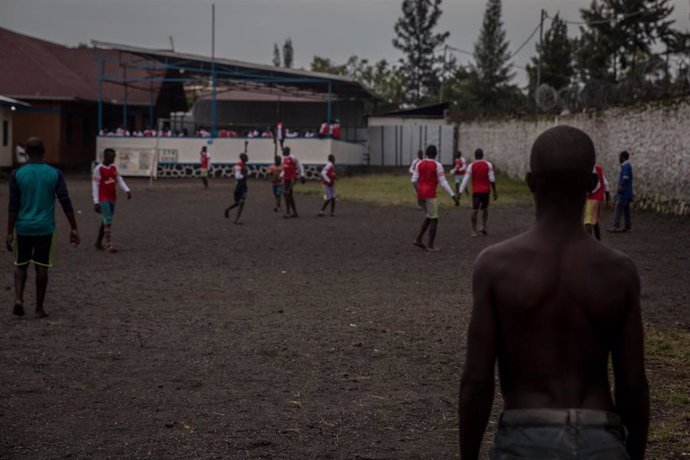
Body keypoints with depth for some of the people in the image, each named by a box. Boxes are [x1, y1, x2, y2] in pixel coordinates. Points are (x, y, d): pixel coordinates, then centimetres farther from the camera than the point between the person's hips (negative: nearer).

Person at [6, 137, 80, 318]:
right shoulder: (55, 174, -4)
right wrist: (73, 228, -1)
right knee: (41, 266, 6)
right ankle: (39, 308, 8)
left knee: (21, 264, 15)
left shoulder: (17, 174, -6)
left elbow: (13, 206, -7)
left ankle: (18, 298, -4)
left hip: (24, 228, 0)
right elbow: (66, 203, -6)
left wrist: (10, 233, -4)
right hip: (45, 229, 0)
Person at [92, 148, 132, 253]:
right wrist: (96, 202, -16)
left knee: (105, 221, 13)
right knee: (108, 221, -14)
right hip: (103, 200, -7)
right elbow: (95, 186, -12)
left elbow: (119, 180, 5)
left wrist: (127, 190, -13)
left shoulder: (113, 168, 9)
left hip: (112, 199, 7)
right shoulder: (98, 169, -12)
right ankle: (109, 245, -15)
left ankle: (99, 242, 24)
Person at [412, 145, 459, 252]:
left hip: (421, 195, 6)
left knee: (429, 217, 19)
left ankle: (418, 239, 13)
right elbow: (443, 182, -13)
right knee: (434, 219, 1)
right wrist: (453, 196, -10)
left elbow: (414, 180, 5)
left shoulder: (419, 164, 5)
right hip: (430, 195, -6)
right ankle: (430, 246, -2)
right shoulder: (437, 165, -9)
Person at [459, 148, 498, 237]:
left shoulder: (471, 166, -3)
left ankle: (474, 231, -4)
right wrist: (494, 191, -1)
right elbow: (492, 179, -7)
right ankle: (483, 226, 6)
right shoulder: (488, 165, -3)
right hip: (485, 191, 0)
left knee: (475, 210, 1)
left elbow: (466, 179, -7)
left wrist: (461, 192, -6)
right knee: (485, 209, 19)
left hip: (476, 191, 0)